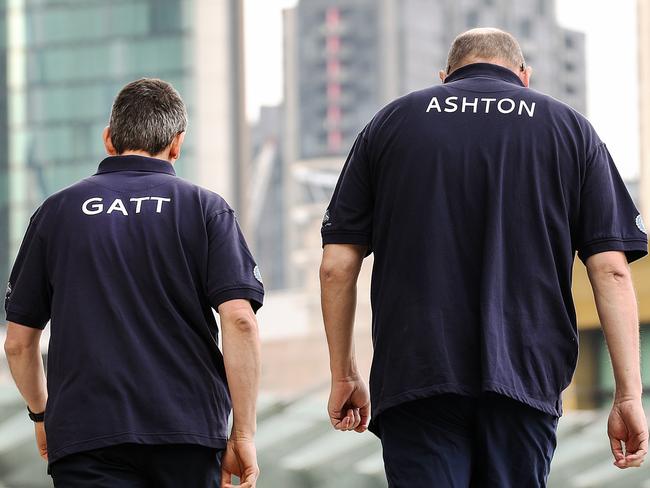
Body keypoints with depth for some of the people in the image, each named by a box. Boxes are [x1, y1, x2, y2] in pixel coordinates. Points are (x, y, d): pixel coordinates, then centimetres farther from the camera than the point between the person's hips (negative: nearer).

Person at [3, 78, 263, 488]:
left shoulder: (58, 212, 8)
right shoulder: (205, 209, 5)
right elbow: (240, 320, -7)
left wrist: (42, 413, 29)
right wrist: (244, 434, -2)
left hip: (85, 435, 0)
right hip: (189, 433, 0)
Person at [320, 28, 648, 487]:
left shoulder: (391, 122, 13)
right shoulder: (570, 127, 11)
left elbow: (337, 266, 8)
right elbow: (612, 269, 2)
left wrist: (344, 376, 18)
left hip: (414, 376, 0)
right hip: (525, 377, 0)